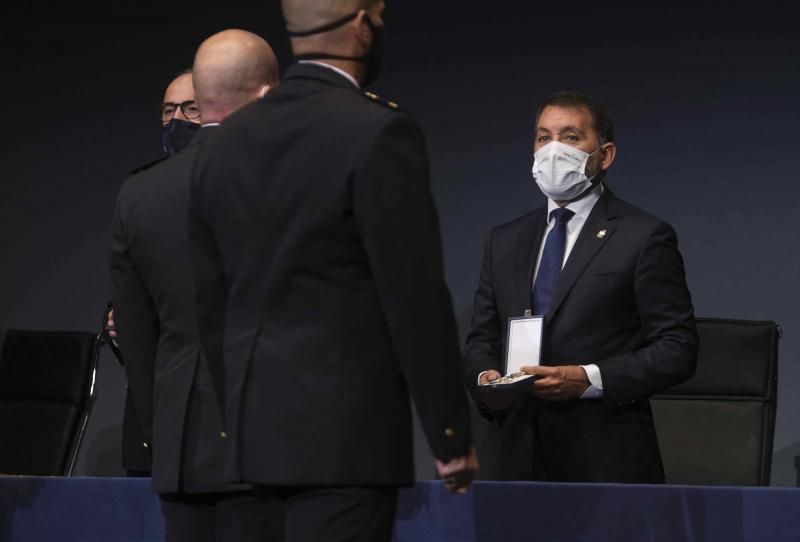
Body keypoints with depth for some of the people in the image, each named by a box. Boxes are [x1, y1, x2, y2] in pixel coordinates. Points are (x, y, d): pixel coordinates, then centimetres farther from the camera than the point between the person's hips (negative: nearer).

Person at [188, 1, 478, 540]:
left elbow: (213, 303, 14)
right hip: (344, 434, -7)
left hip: (256, 425, 7)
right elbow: (416, 297, -12)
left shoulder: (227, 142, 10)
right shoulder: (380, 134, -12)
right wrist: (452, 434, -6)